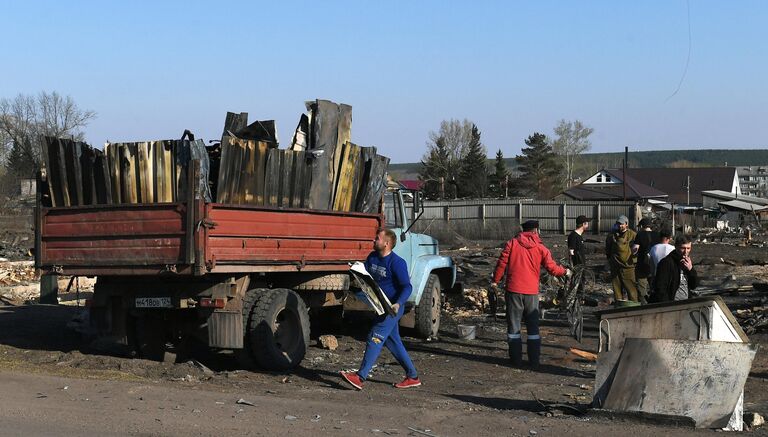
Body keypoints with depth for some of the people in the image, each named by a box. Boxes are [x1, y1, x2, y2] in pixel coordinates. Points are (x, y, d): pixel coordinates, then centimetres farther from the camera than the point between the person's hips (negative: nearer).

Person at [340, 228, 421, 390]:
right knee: (393, 341, 13)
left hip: (392, 308, -9)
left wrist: (398, 303, -35)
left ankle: (360, 377, -13)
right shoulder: (373, 257, 7)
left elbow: (407, 287, -21)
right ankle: (413, 377, 22)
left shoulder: (396, 262, -18)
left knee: (375, 339, -12)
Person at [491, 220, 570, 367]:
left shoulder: (512, 243, 0)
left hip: (513, 289, 0)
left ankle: (516, 359, 8)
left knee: (514, 325, 7)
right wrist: (565, 272, 21)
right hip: (531, 291, 1)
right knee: (533, 326, 11)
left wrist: (495, 280, 8)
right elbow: (552, 268, 1)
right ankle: (534, 360, 12)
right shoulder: (541, 248, 1)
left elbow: (502, 262, -3)